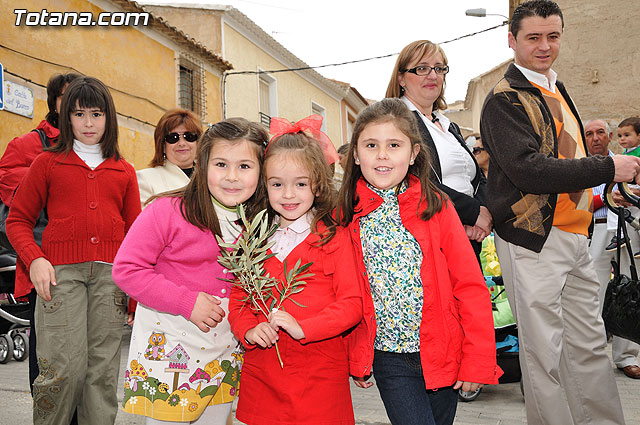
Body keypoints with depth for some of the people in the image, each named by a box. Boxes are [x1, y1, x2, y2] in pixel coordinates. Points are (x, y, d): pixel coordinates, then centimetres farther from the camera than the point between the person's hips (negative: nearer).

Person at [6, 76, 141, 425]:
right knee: (64, 367, -9)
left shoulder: (125, 171, 17)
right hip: (60, 270, -2)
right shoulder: (47, 163, 12)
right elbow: (18, 220, 12)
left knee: (103, 368, 2)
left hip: (111, 273, 2)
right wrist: (34, 259, -6)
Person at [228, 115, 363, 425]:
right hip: (261, 373, 3)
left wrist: (302, 327, -20)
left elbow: (352, 304, -8)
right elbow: (238, 298, 12)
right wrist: (249, 330, -8)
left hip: (319, 376, -3)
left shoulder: (334, 239, -4)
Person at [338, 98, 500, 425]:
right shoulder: (346, 215, -2)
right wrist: (353, 359, 5)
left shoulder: (436, 206, -5)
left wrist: (478, 361, -8)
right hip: (388, 358, 0)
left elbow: (471, 287, -5)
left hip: (443, 353, 1)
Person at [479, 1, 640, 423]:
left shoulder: (557, 91, 19)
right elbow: (527, 169, -22)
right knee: (544, 351, 0)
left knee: (590, 343, 15)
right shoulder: (506, 99, -9)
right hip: (533, 241, -8)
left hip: (574, 237, 9)